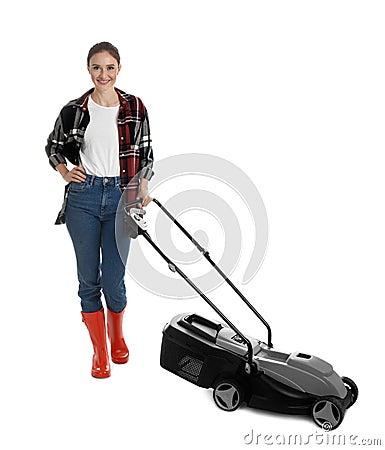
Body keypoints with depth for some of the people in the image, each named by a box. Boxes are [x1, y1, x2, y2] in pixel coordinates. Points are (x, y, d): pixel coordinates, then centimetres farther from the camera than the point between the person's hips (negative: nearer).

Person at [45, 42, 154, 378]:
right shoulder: (75, 110, 2)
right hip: (83, 197, 1)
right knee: (89, 278, 4)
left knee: (114, 279, 1)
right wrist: (65, 173, 1)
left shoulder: (135, 107, 2)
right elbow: (53, 145, 16)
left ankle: (117, 337, 31)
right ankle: (99, 351, 20)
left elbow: (145, 152, 10)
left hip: (120, 197, 0)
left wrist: (143, 190, 1)